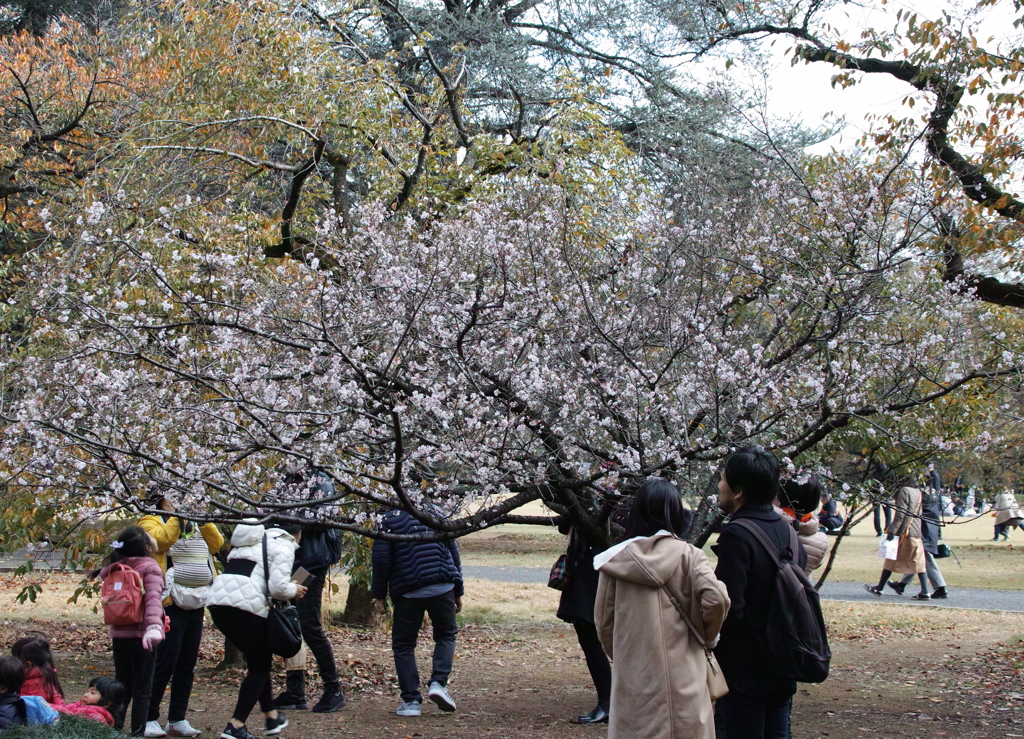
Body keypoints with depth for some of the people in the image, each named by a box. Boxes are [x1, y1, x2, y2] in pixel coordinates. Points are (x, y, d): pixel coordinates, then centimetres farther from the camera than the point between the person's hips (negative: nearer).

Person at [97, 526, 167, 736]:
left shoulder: (113, 569, 5)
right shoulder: (149, 567, -10)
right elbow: (153, 598, -24)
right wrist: (153, 625, -38)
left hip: (119, 635, 6)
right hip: (141, 635, -5)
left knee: (121, 687, 16)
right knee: (142, 690, 1)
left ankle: (113, 728, 14)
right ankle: (137, 733, -1)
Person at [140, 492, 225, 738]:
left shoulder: (190, 524, 20)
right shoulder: (150, 522, 3)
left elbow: (216, 544, 9)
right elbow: (160, 540, -19)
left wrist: (204, 521, -2)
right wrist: (177, 519, -21)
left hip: (195, 604, 7)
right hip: (170, 604, -7)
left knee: (187, 665, 8)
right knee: (165, 664, -9)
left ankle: (177, 719, 15)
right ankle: (149, 719, -1)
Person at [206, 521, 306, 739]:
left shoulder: (252, 541, 29)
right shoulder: (283, 545, 4)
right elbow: (279, 587, -8)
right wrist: (294, 590, 12)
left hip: (217, 600, 8)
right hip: (245, 605, -8)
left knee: (258, 661, 23)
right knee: (259, 666, 7)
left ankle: (272, 717, 31)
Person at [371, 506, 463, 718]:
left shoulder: (389, 520, 4)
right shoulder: (436, 514, 12)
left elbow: (381, 560, -3)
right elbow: (453, 552, 13)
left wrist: (379, 594, 8)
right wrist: (458, 592, 19)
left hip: (407, 593, -2)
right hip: (442, 587, 2)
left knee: (403, 645, 10)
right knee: (446, 635, 20)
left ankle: (411, 700, 4)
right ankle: (438, 683, -1)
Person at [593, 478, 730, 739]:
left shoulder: (616, 559, 2)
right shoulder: (687, 555, -4)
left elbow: (603, 622, 7)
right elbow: (717, 599, -17)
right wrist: (708, 635, 3)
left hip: (632, 681, 2)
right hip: (682, 684, -1)